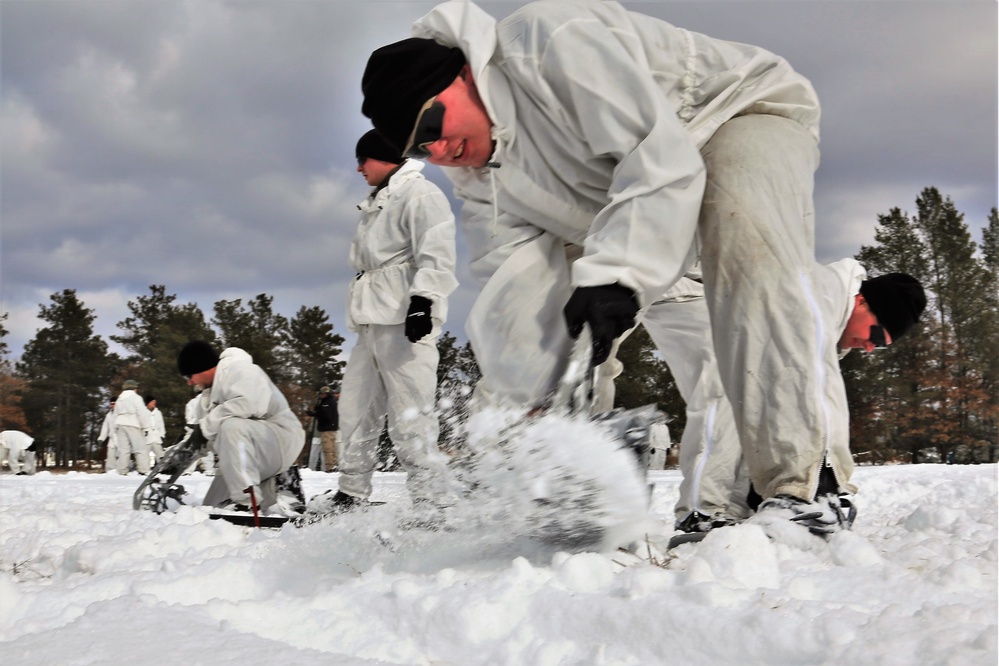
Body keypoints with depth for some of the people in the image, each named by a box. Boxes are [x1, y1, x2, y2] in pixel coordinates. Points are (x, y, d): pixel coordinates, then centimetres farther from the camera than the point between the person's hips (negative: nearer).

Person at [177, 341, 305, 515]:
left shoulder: (240, 369, -13)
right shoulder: (210, 394, 16)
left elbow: (248, 404, -32)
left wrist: (206, 426, -25)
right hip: (252, 456, 10)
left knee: (231, 426, -37)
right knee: (212, 507, 4)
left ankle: (247, 502, -33)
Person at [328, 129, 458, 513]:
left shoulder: (419, 193, -5)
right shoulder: (376, 204, 26)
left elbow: (435, 254, -15)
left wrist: (422, 301, -25)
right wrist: (360, 313, 28)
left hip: (405, 320, -10)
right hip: (372, 322, 10)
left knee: (409, 414, -13)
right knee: (356, 409, 10)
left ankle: (427, 499, -11)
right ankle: (351, 496, 17)